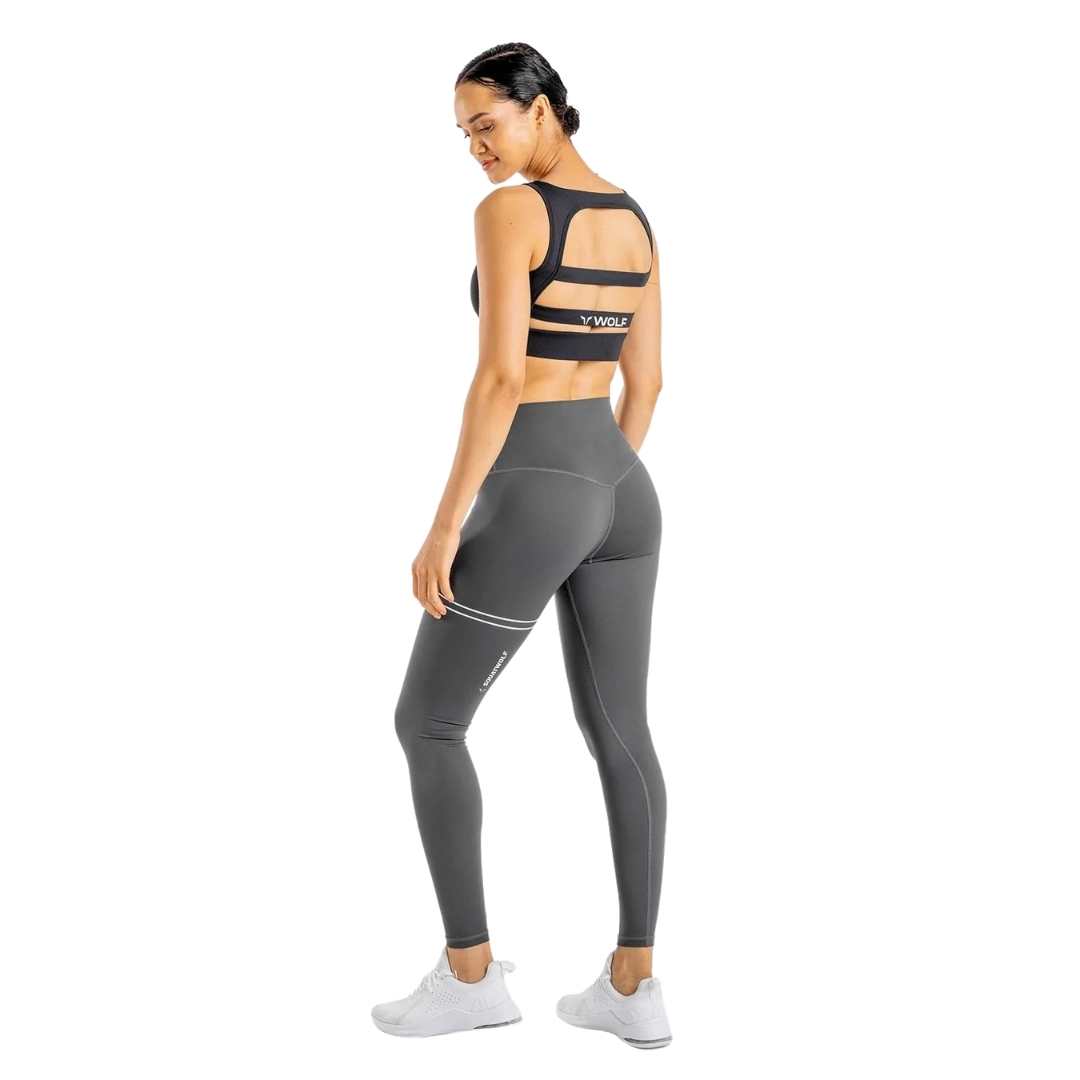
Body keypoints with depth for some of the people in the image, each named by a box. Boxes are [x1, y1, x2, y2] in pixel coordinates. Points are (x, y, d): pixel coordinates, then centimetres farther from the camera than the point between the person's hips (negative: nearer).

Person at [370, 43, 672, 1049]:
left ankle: (471, 973, 13)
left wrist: (444, 525, -16)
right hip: (621, 489, 8)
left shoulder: (508, 212, -14)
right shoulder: (634, 219, 12)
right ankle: (633, 986, 17)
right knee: (619, 733, 12)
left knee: (427, 722, 7)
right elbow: (645, 381, 14)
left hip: (530, 499, -8)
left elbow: (499, 375, -21)